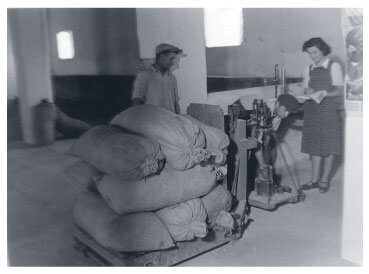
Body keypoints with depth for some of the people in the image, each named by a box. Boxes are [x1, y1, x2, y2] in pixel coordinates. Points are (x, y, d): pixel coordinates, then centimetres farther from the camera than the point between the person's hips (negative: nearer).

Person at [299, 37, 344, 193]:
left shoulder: (333, 66, -1)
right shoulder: (309, 69, 12)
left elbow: (340, 91, -4)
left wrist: (325, 93, -21)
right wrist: (309, 92, -7)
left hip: (329, 110, -4)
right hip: (312, 110, 4)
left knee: (328, 146, 0)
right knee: (314, 145, 6)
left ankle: (325, 180, 10)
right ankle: (314, 179, 15)